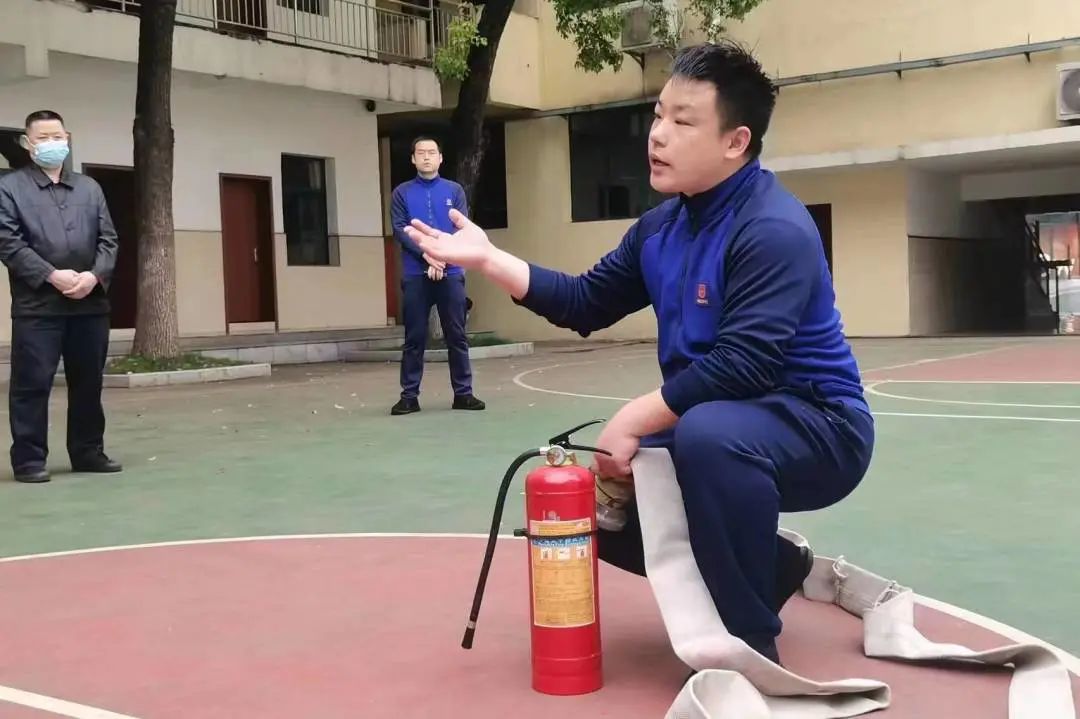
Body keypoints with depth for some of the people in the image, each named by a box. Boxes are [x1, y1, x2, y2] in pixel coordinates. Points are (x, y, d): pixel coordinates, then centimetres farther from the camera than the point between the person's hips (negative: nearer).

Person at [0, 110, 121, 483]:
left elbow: (108, 238, 10)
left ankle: (88, 452, 21)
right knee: (32, 383, -2)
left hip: (90, 303, 4)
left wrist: (95, 275, -8)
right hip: (37, 305, -4)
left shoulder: (89, 187, 16)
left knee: (88, 382, 10)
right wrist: (52, 275, -16)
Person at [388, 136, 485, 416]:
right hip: (415, 275, -1)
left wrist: (442, 258, -14)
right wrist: (427, 255, -16)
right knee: (414, 337, 2)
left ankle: (463, 393, 10)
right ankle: (409, 395, 7)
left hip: (450, 273, 1)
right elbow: (400, 229, -3)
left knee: (457, 335, 3)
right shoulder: (402, 192, 7)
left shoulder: (454, 190, 9)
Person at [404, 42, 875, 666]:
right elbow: (586, 304, 11)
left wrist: (632, 423, -25)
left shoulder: (775, 230, -22)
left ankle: (752, 646, -22)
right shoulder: (663, 226, 5)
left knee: (708, 436, -39)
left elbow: (742, 365, -31)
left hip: (817, 427, -9)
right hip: (708, 433, 9)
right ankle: (768, 568, 15)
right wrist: (488, 259, 2)